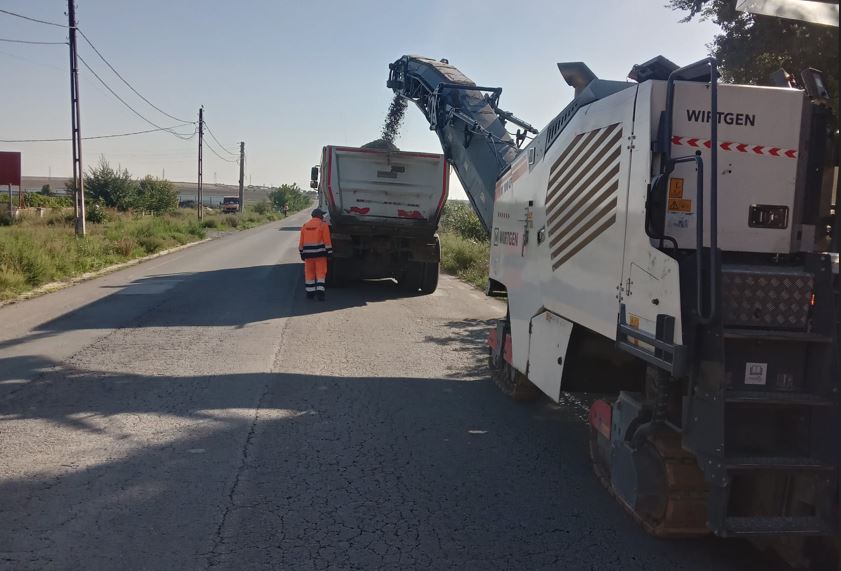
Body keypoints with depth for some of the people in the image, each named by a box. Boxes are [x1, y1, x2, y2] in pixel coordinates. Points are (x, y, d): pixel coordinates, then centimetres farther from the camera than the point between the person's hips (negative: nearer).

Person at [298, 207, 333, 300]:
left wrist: (302, 253, 17)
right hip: (320, 253, -4)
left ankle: (310, 292, 14)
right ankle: (320, 291, -11)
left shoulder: (305, 226, 11)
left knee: (309, 272, 10)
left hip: (308, 253, 4)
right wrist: (329, 252, -5)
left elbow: (301, 242, 11)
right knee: (320, 272, -2)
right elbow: (327, 241, -8)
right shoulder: (323, 225, -3)